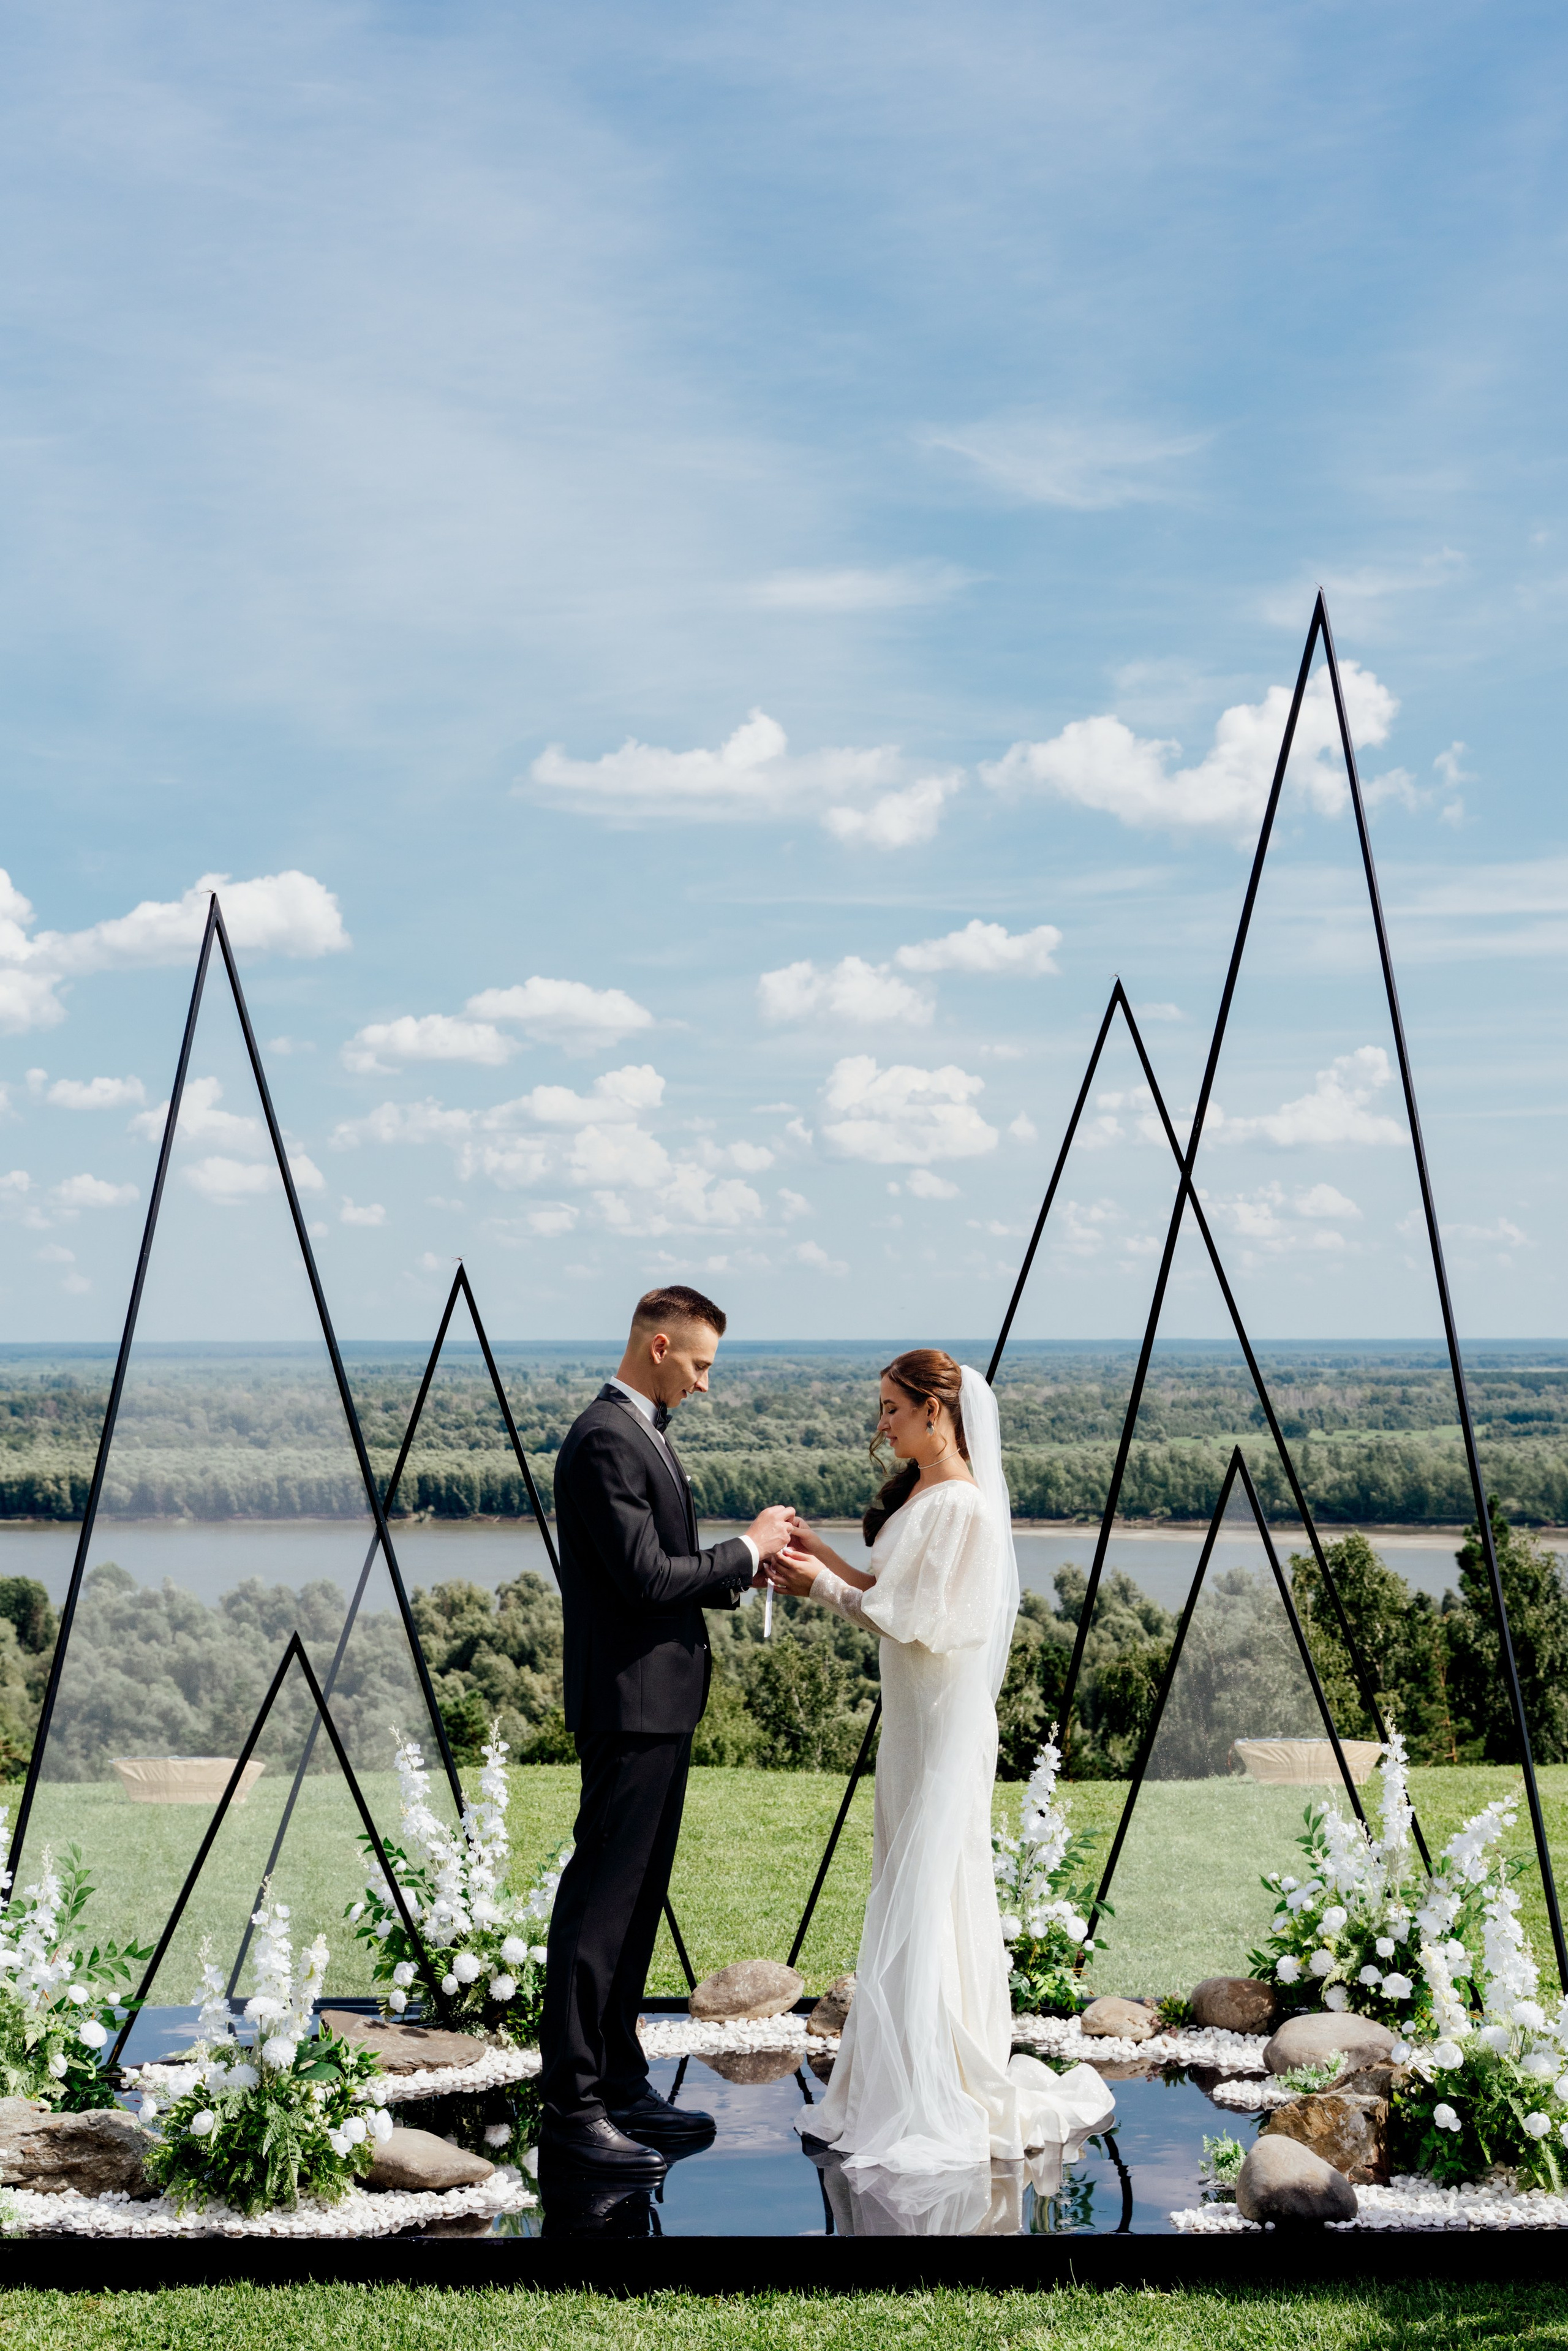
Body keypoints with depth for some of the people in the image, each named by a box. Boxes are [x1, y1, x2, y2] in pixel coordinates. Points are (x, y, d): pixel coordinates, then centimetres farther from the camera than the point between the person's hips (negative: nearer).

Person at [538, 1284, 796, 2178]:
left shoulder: (644, 1433, 15)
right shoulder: (606, 1441, -17)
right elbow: (645, 1578, -22)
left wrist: (747, 1571, 8)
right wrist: (746, 1548, -11)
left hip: (662, 1702, 11)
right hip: (631, 1703, -11)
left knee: (636, 1901, 15)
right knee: (600, 1901, -5)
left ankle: (621, 2081, 24)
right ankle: (571, 2108, 1)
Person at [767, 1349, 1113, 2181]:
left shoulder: (962, 1505, -18)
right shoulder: (916, 1495, 12)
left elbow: (926, 1622, -20)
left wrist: (826, 1587, -15)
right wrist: (825, 1559, 7)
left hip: (944, 1723, -9)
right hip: (911, 1718, 9)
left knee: (922, 1903, -4)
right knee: (907, 1897, 13)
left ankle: (932, 2111, 4)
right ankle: (904, 2089, 23)